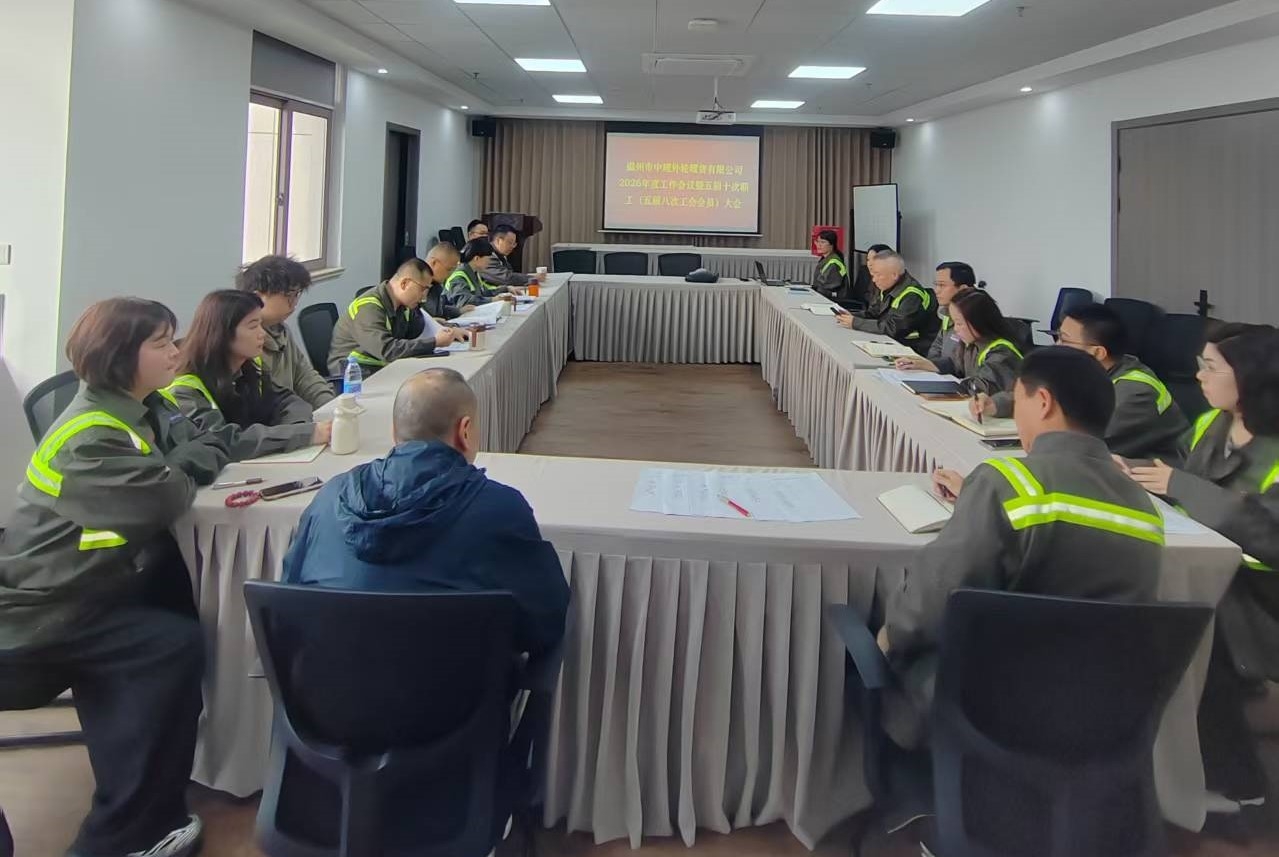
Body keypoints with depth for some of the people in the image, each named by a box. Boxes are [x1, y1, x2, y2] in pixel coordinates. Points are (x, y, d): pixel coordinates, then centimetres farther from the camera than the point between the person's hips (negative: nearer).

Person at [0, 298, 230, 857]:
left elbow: (211, 450, 8)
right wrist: (177, 468, -10)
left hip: (86, 588, 10)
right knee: (174, 645, -20)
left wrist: (174, 465, -13)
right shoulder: (90, 436, -24)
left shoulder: (144, 409, 7)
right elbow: (168, 500, -31)